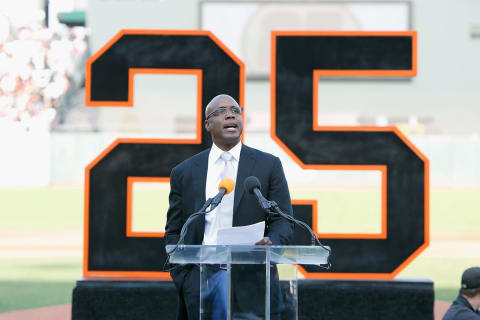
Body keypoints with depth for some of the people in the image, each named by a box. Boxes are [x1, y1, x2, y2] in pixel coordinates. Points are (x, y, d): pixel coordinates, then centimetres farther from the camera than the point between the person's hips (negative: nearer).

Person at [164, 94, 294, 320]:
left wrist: (270, 242, -17)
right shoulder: (184, 172, 11)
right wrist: (183, 281, 0)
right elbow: (174, 232, 12)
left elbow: (283, 220, 6)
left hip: (252, 281, -1)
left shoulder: (268, 165, 9)